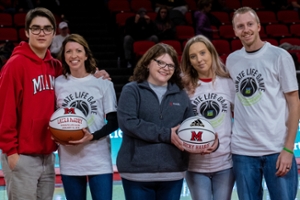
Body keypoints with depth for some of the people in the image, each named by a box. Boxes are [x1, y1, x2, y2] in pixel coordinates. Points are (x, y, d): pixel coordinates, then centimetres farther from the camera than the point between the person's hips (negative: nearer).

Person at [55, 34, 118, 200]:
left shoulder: (102, 82, -4)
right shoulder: (58, 83, 2)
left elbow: (114, 122, -1)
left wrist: (93, 136, -16)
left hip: (99, 160, -2)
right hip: (69, 160, 2)